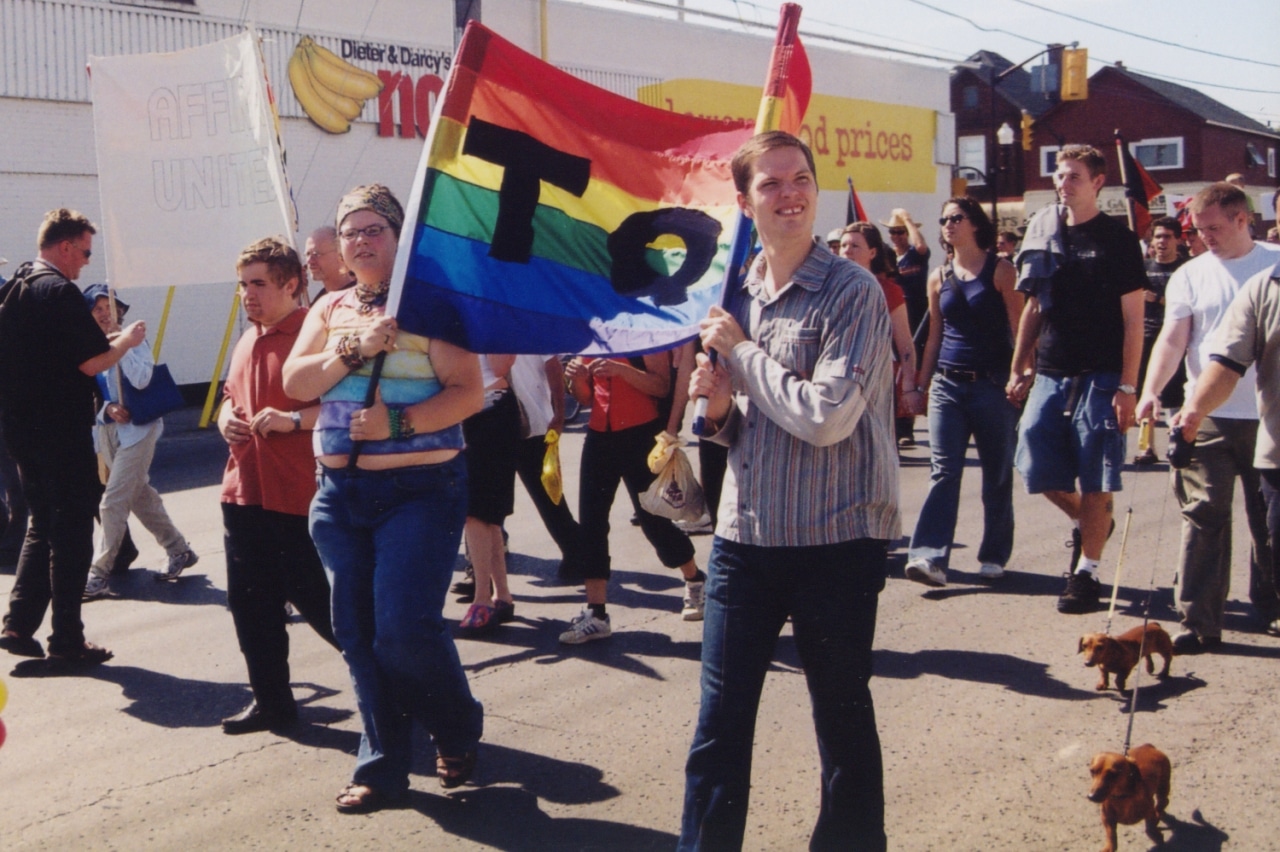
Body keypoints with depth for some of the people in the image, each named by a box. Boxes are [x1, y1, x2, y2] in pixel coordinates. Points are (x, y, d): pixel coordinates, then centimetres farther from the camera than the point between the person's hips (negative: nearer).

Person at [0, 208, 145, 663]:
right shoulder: (59, 291, -16)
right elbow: (91, 363, -20)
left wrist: (107, 338, 17)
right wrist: (126, 339, -2)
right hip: (62, 434, -8)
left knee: (42, 524, 19)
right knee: (72, 532, 1)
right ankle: (66, 640, 7)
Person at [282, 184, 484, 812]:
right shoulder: (330, 308, 13)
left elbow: (469, 391, -11)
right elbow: (296, 382, -1)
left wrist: (398, 420, -21)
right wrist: (355, 348, -14)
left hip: (421, 489, -5)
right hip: (340, 494, 6)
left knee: (406, 628, -11)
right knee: (357, 634, 7)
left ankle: (458, 734, 18)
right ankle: (382, 766, 22)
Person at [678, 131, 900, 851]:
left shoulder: (853, 292, -11)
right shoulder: (738, 294, 9)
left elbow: (825, 418, -23)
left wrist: (740, 348, -13)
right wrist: (721, 408, -5)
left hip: (838, 541, -5)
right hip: (746, 534, 5)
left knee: (842, 712, 12)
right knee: (721, 717, 8)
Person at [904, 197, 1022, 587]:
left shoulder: (1000, 270, -1)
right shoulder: (939, 277, 11)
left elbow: (1019, 327, -4)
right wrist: (921, 384, 13)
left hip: (993, 383, -3)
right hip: (948, 383, 3)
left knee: (997, 473, 7)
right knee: (943, 470, -7)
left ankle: (994, 555, 19)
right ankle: (930, 556, -14)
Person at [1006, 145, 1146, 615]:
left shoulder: (1117, 240, -3)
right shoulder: (1043, 233, 10)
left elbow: (1133, 319, -6)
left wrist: (1127, 386, -12)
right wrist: (1019, 368, 11)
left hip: (1100, 377, -4)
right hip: (1049, 374, 5)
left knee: (1095, 482, -2)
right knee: (1036, 468, 3)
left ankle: (1086, 572, 9)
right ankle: (1085, 521, 31)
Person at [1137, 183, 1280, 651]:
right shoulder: (1189, 275, 4)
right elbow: (1172, 338, -4)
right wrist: (1151, 389, -20)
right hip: (1208, 416, 0)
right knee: (1203, 517, -3)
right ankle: (1199, 621, 0)